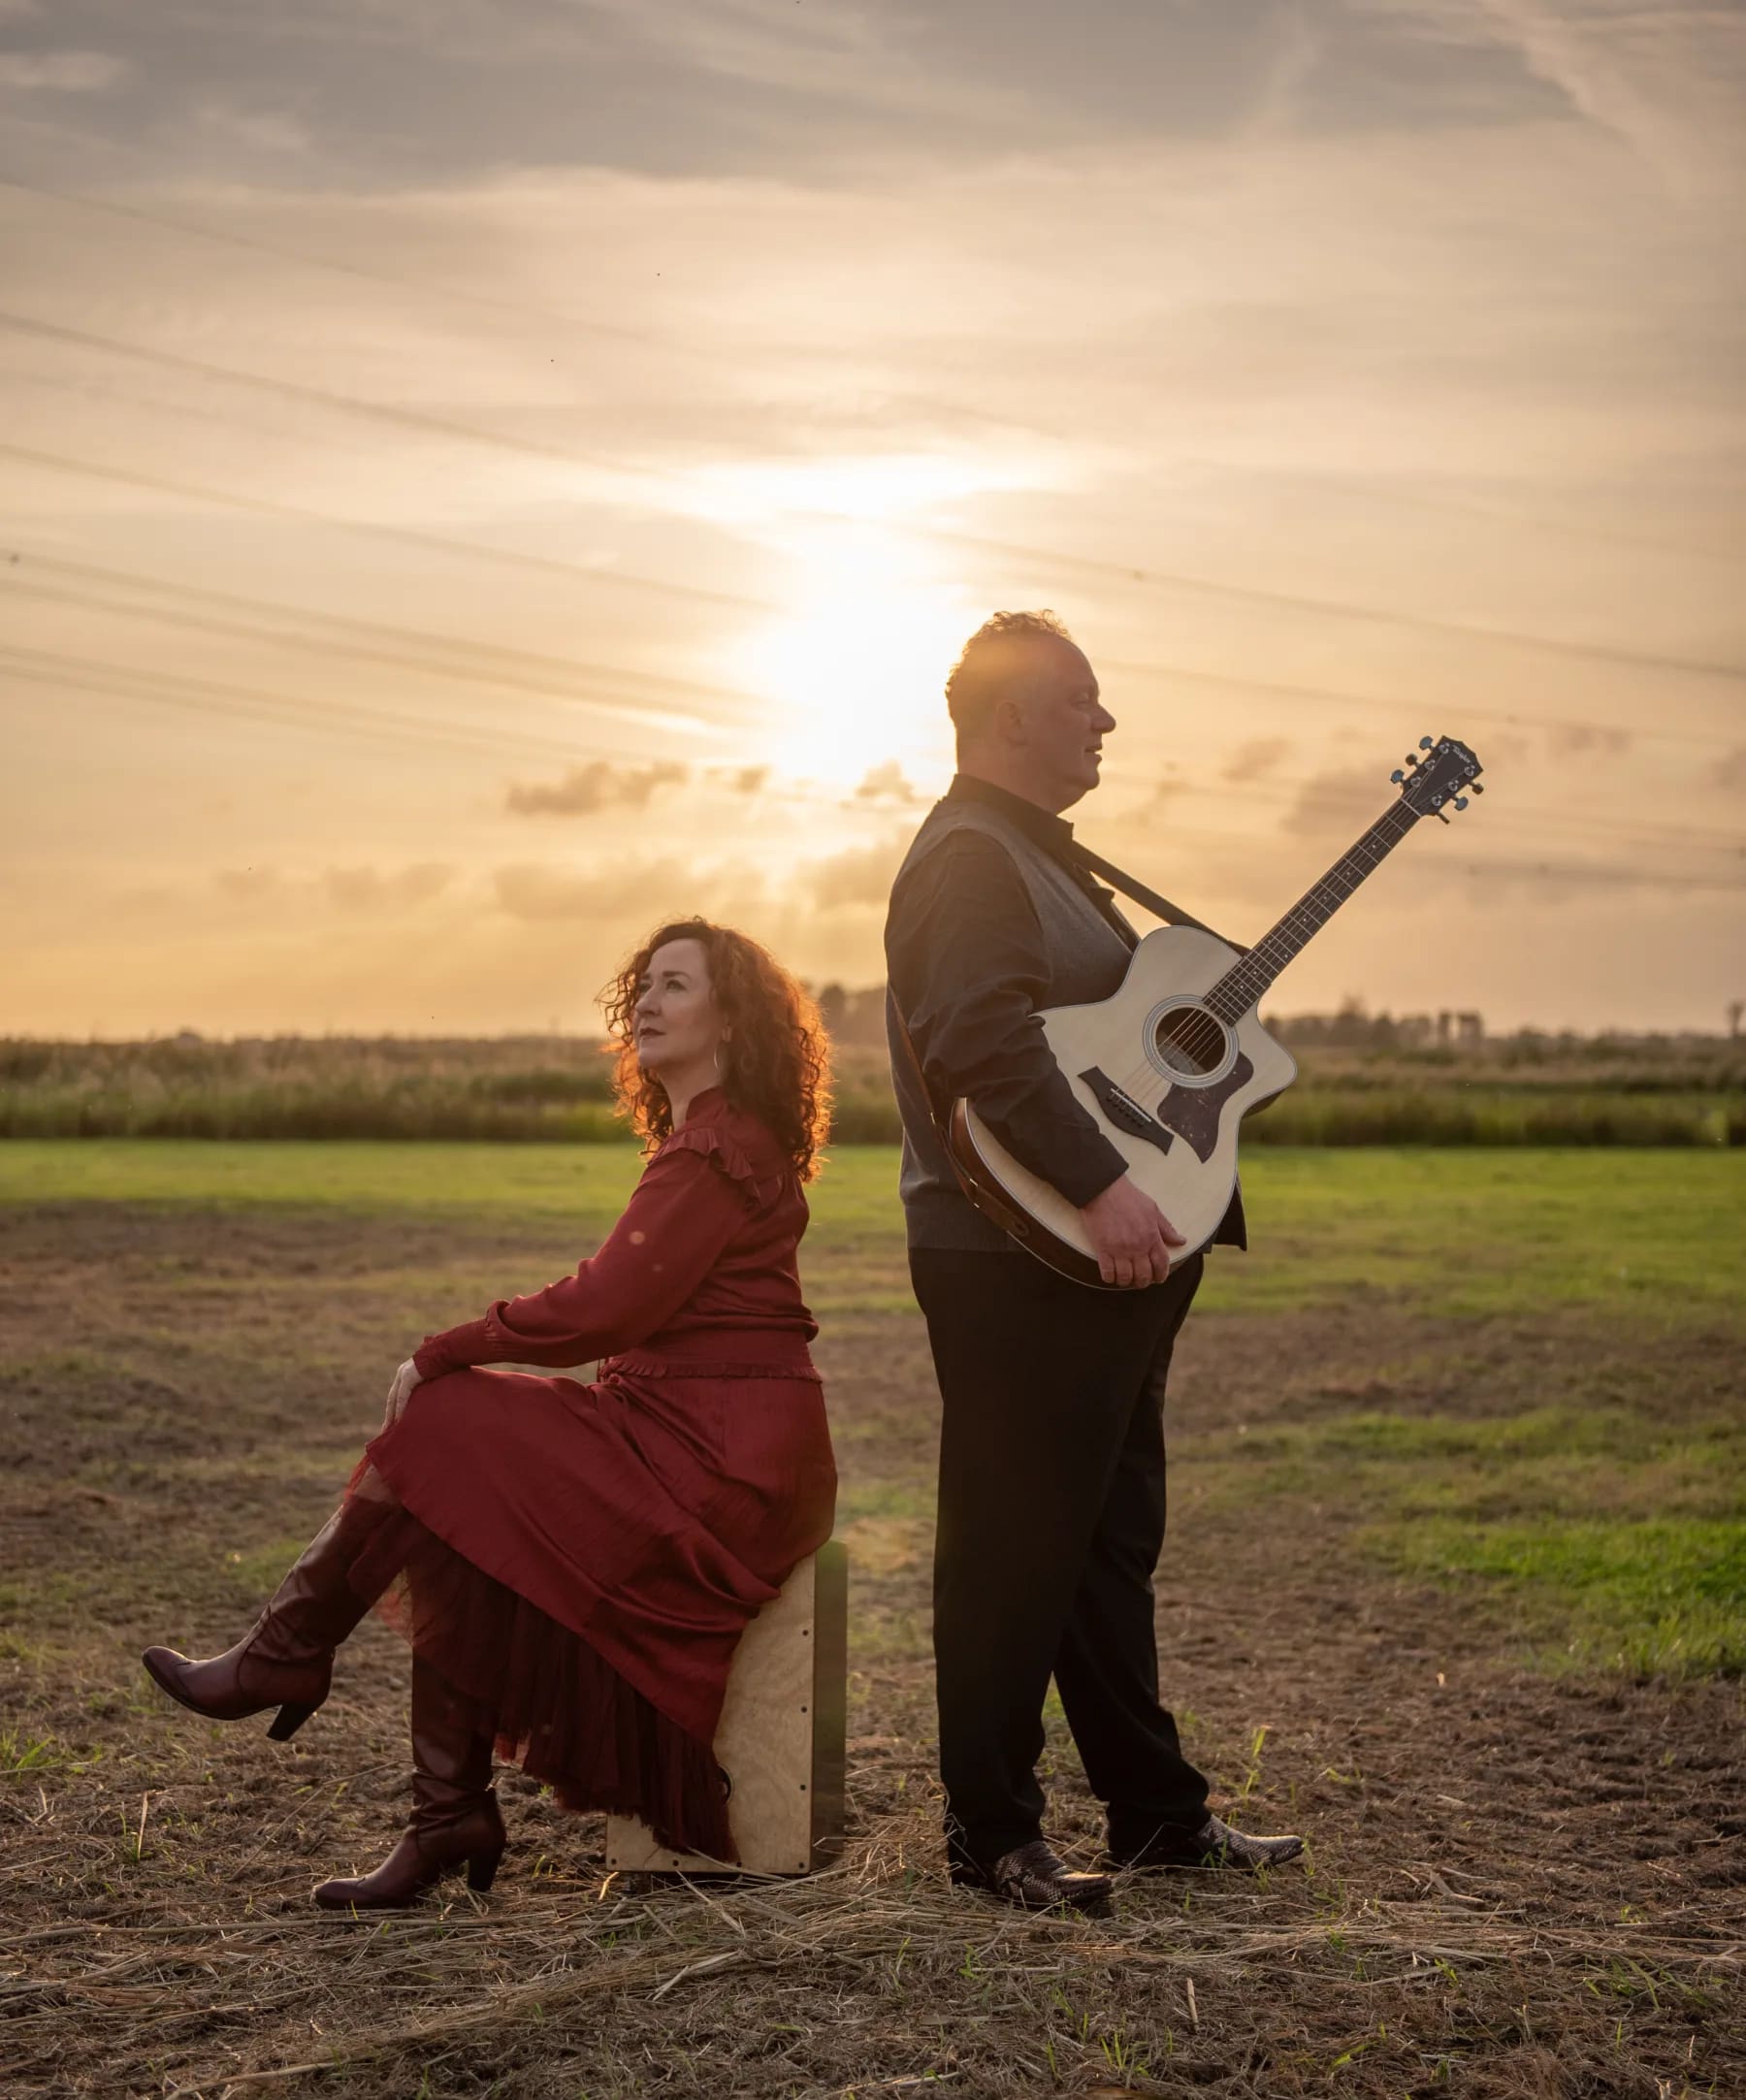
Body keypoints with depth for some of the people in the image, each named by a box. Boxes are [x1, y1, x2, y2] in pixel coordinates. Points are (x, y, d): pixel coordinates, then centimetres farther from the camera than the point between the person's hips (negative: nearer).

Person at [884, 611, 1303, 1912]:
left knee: (1112, 1539, 15)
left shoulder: (1046, 853, 21)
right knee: (1016, 1550, -3)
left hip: (1104, 1259, 11)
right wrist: (1100, 1185, -32)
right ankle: (992, 1834, 8)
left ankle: (1158, 1812, 25)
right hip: (1022, 1263, -11)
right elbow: (983, 1038, -28)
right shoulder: (970, 854, -13)